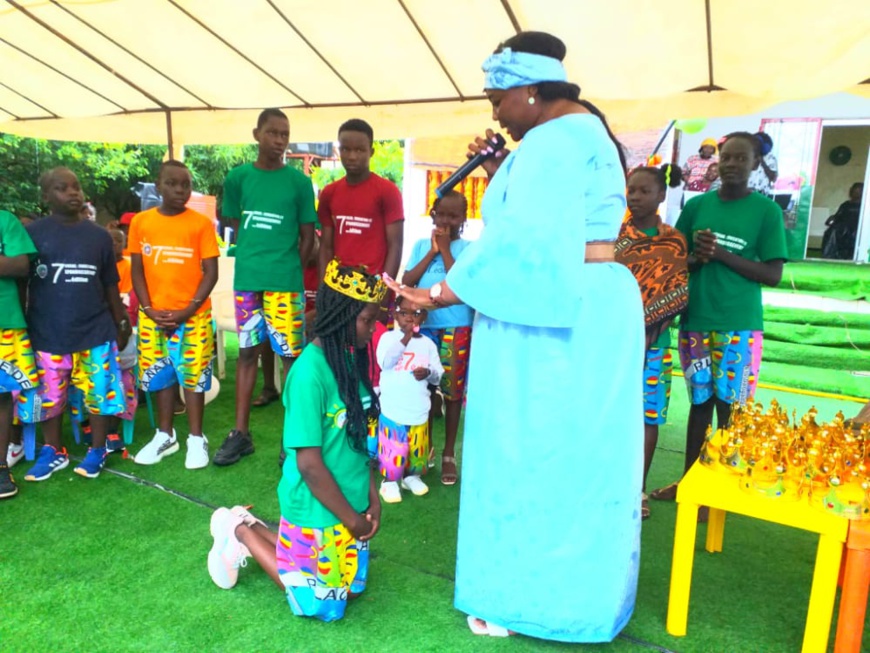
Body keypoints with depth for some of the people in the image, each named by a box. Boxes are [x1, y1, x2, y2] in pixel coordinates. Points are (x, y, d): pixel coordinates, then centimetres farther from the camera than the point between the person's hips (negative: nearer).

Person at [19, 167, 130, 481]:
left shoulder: (99, 235, 4)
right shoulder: (33, 233, -1)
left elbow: (110, 287, 10)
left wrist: (121, 324, 11)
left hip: (95, 332, 1)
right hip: (47, 334, 0)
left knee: (99, 393, 5)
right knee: (48, 397, 10)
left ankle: (97, 451, 23)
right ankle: (52, 451, 29)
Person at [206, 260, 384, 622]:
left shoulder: (351, 358, -2)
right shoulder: (310, 372, -27)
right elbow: (309, 463, -24)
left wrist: (372, 496, 0)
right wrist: (351, 519, -14)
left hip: (351, 504, 8)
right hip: (317, 511, -8)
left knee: (350, 589, 23)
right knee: (320, 605, 13)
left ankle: (253, 526, 28)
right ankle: (241, 532, 22)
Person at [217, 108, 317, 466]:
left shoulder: (299, 181, 0)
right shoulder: (238, 177, 6)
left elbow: (308, 235, 3)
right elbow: (235, 223, 14)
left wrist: (288, 269, -3)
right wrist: (253, 256, 4)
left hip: (285, 283, -2)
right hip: (246, 279, 3)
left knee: (293, 356, 1)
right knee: (247, 352, 10)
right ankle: (241, 433, 19)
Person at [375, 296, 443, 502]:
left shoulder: (428, 343, 3)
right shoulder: (388, 337, -4)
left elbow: (438, 375, 4)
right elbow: (385, 362, -21)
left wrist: (428, 373, -19)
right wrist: (405, 339, -26)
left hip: (419, 410, 3)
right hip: (393, 409, -3)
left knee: (417, 448, 14)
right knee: (393, 449, -1)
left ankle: (412, 475, 36)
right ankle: (390, 481, 20)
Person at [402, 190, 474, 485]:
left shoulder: (468, 248, -2)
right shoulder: (421, 245, 8)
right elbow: (406, 282, -1)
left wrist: (445, 250, -11)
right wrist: (432, 252, -7)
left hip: (457, 328, -3)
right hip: (423, 325, 3)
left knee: (452, 391, 6)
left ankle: (449, 454, 20)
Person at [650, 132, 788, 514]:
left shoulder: (767, 210, -2)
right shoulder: (697, 205, 7)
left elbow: (773, 274, -6)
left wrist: (722, 254, -16)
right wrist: (696, 258, -11)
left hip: (739, 327, -3)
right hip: (695, 322, 3)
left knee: (730, 409, 2)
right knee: (699, 403, 13)